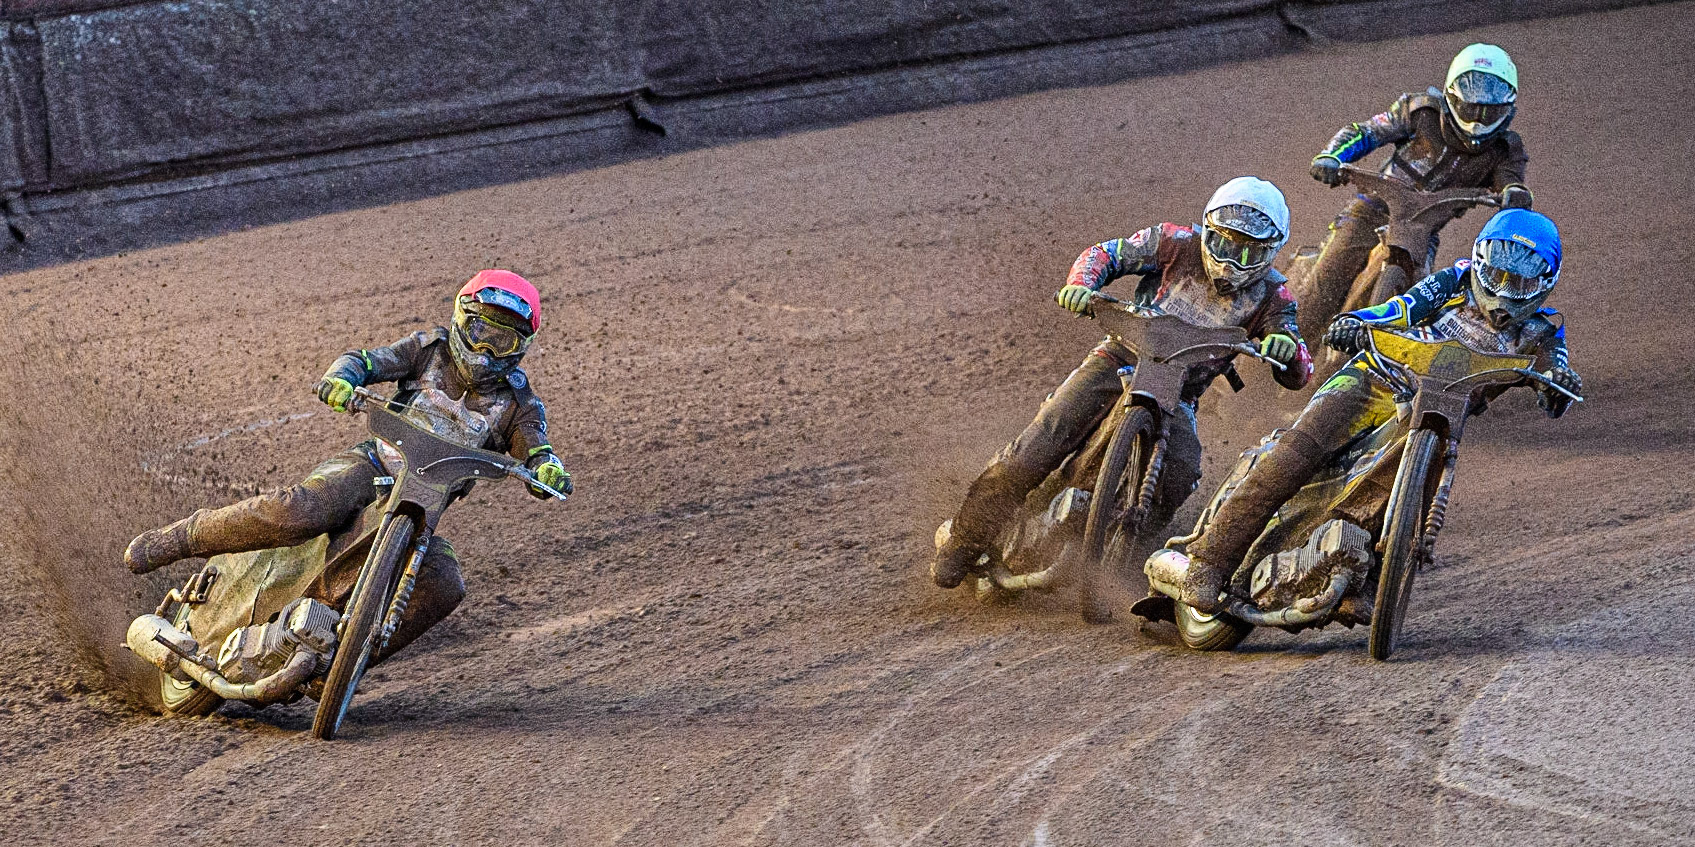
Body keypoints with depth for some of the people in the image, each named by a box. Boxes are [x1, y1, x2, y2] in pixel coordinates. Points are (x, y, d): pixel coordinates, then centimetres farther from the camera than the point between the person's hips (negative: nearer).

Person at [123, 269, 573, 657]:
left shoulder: (516, 401, 6)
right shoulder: (432, 348, 5)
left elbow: (534, 446, -5)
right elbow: (367, 361, -1)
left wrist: (548, 468, -31)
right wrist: (341, 378, -25)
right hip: (374, 464, -2)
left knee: (443, 586, -29)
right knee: (301, 512, -34)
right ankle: (179, 539, -16)